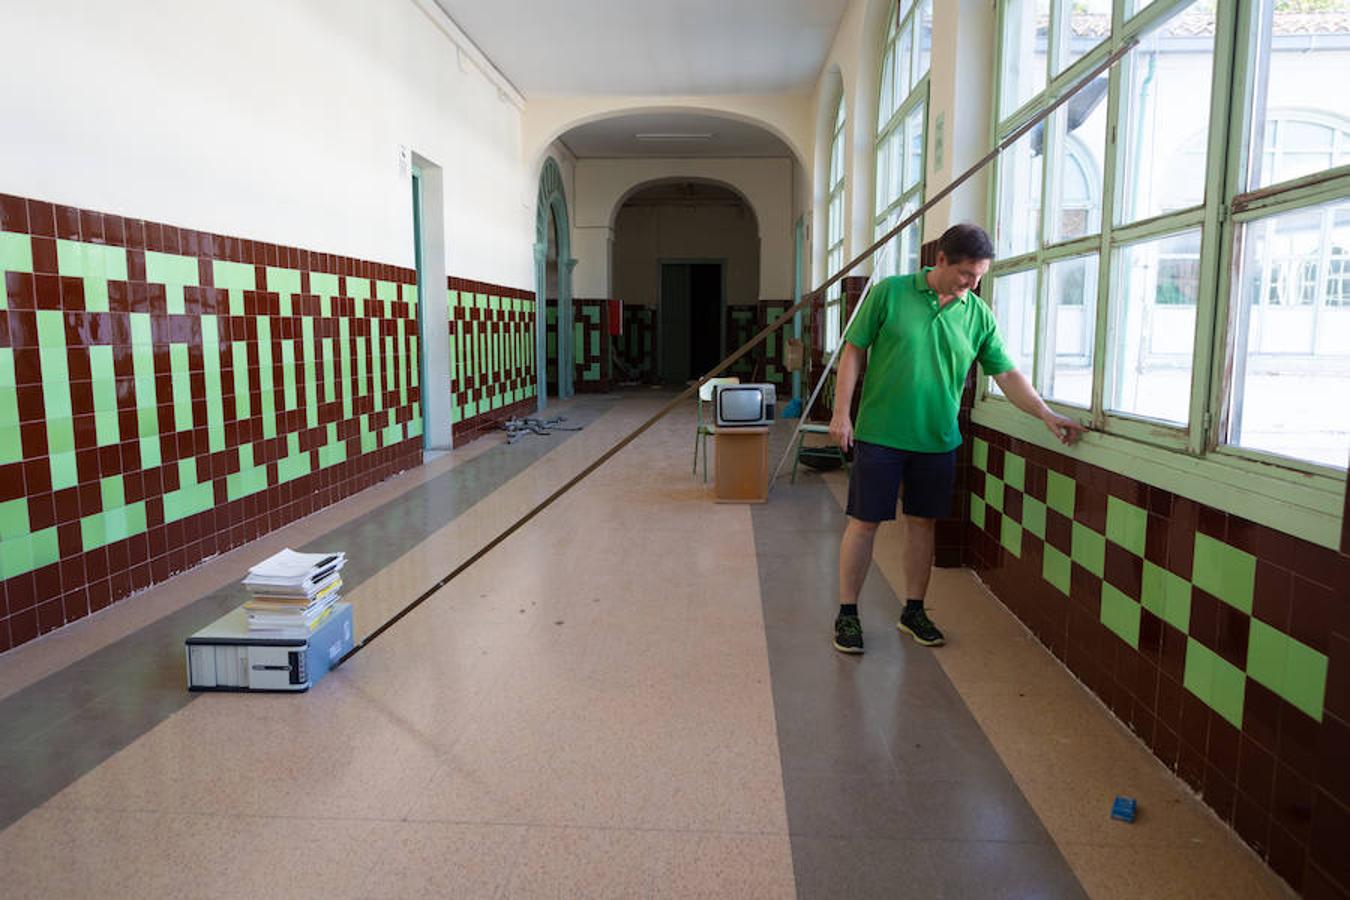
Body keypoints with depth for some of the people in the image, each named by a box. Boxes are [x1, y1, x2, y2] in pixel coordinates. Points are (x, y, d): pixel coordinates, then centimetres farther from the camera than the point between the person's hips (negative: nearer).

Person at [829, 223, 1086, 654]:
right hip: (880, 435, -3)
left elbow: (1007, 375, 5)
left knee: (923, 523, 12)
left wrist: (1047, 415, -7)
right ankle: (847, 613, 14)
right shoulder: (890, 292, -5)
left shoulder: (978, 315, 3)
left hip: (938, 440, 3)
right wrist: (841, 412, -8)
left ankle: (914, 611, 27)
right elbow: (853, 351, -3)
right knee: (863, 522, 1)